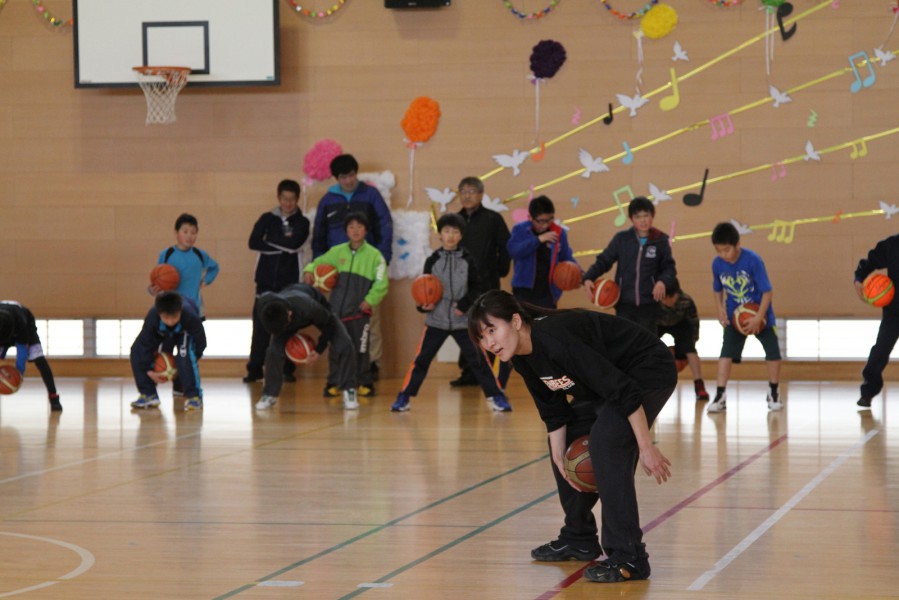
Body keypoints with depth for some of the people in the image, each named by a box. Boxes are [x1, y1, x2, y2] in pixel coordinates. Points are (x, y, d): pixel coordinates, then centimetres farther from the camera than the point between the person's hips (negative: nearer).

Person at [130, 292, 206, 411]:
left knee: (185, 354, -35)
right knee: (137, 350, -13)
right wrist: (149, 370, -22)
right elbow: (145, 344, -25)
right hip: (163, 334, 3)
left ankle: (194, 396, -22)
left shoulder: (191, 316, -43)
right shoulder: (151, 317, -38)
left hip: (185, 333, -3)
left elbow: (200, 342, -25)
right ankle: (148, 395, 0)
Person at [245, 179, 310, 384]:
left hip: (290, 280, -1)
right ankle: (254, 369, 2)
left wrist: (270, 241, -4)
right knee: (261, 323, -2)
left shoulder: (301, 222, 6)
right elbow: (253, 242, -6)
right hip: (266, 279, 1)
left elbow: (295, 243, -13)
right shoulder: (267, 219, 8)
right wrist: (282, 246, -10)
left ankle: (287, 369, 6)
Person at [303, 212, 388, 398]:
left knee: (360, 348, 2)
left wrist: (370, 300, -13)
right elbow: (319, 262, 19)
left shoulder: (374, 255, -2)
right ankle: (334, 384, 12)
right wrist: (309, 270, -1)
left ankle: (364, 384, 13)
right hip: (337, 309, 3)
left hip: (360, 311, -3)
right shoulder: (337, 252, 7)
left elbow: (381, 284, -3)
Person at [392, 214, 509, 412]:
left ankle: (496, 396, 6)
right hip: (436, 320, 0)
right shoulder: (433, 260, 2)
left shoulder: (467, 260, 1)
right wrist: (424, 304, -14)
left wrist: (465, 304, -13)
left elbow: (476, 287, 2)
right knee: (421, 359, -1)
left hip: (463, 321, 0)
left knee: (477, 359, -1)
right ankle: (404, 397, 7)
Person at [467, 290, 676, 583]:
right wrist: (560, 460, -1)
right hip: (608, 381, 10)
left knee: (606, 442, -25)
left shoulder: (554, 339, -33)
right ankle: (578, 539, 25)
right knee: (564, 443, 11)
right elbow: (554, 413, 7)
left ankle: (628, 558, -21)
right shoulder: (522, 359, -6)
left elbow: (624, 392, -32)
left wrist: (646, 448, -29)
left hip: (649, 372, -10)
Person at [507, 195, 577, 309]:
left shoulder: (559, 233, 2)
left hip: (547, 293, 2)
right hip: (523, 291, -2)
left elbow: (566, 257, 11)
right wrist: (538, 239, -27)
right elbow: (513, 250, -21)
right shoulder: (520, 230, -4)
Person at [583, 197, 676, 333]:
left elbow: (669, 267, 3)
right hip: (624, 303, 1)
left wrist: (663, 281, -18)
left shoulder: (661, 241, -1)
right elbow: (604, 260, 2)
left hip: (649, 303, -1)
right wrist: (588, 278, -14)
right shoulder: (621, 238, 0)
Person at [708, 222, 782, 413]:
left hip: (759, 313, -2)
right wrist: (720, 310, -7)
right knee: (726, 352, -11)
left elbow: (767, 290, -20)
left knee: (773, 352, 0)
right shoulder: (717, 264, -12)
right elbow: (718, 290, 7)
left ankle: (773, 393, 18)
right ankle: (720, 396, -11)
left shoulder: (753, 260, -24)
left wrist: (759, 316, -25)